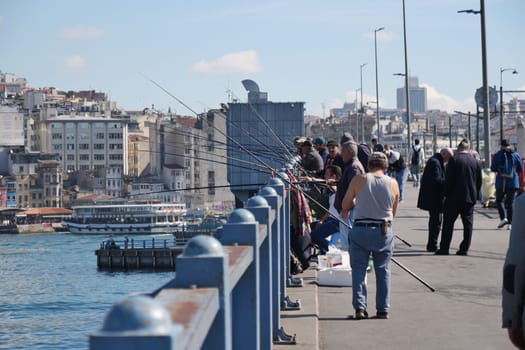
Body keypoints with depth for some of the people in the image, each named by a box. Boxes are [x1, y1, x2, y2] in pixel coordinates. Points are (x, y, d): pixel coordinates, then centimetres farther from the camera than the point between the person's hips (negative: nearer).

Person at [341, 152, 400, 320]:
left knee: (358, 269, 6)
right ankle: (383, 309, 12)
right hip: (384, 231, 2)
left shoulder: (359, 180, -5)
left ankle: (360, 307, -3)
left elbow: (345, 205, 4)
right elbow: (393, 212, 11)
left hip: (360, 229, -1)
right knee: (383, 270, 11)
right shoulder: (393, 183, 1)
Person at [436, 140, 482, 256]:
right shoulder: (476, 162, 6)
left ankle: (444, 248, 0)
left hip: (455, 196, -4)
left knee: (448, 222, 2)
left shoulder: (454, 159, -7)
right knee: (468, 223, 7)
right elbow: (479, 181, 10)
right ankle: (464, 249, 6)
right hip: (470, 197, 4)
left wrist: (447, 194, -2)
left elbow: (448, 179, -9)